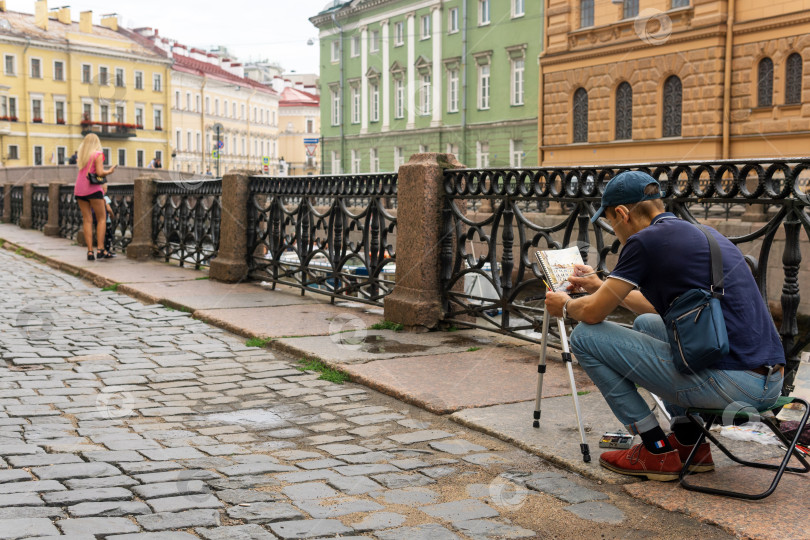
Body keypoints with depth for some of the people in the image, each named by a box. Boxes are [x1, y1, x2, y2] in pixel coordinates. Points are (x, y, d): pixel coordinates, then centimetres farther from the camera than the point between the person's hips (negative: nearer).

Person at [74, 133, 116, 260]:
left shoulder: (81, 155, 14)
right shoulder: (98, 154, -5)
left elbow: (82, 171, 8)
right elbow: (100, 172, -15)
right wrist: (109, 171, 4)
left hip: (79, 189, 6)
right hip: (93, 188, -6)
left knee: (87, 220, 5)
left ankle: (90, 251, 0)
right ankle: (101, 249, -7)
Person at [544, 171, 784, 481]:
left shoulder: (645, 240, -7)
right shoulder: (701, 233, 19)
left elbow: (593, 313, -3)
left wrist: (566, 306, 20)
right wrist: (600, 286, 40)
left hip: (731, 384, -9)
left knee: (585, 338, 1)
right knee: (646, 324, 32)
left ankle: (657, 452, 8)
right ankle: (689, 444, 24)